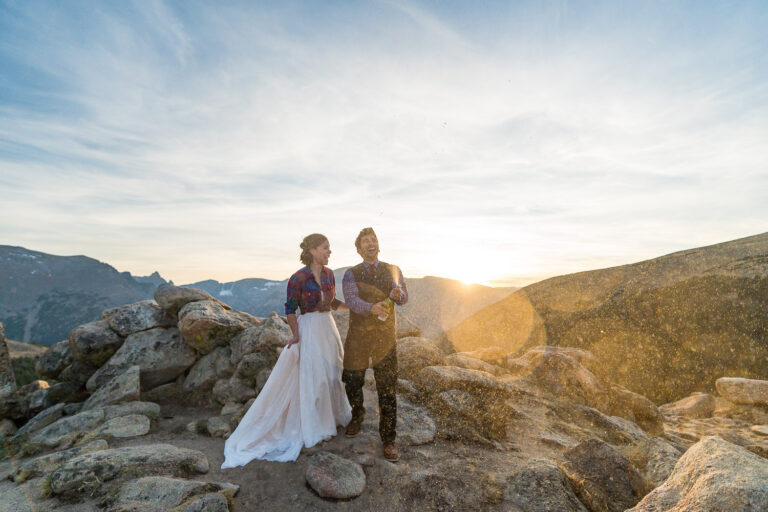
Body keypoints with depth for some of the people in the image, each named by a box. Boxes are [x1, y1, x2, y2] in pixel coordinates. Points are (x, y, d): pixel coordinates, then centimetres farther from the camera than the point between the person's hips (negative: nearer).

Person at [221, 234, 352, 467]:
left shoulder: (329, 274, 2)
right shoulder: (297, 279, -16)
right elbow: (290, 309, -9)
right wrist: (295, 335, -18)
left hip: (328, 328, 7)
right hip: (309, 330, -7)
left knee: (331, 372, 19)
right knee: (311, 376, 3)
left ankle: (331, 413, 42)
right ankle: (315, 427, 22)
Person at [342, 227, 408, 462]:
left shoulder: (393, 270, 5)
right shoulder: (351, 274, -2)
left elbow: (404, 299, 3)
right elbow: (351, 300, -18)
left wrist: (398, 293, -22)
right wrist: (371, 308, -39)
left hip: (385, 338, 0)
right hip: (358, 337, 0)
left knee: (388, 390, -1)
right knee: (353, 383, 15)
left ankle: (388, 440, 16)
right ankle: (357, 417, 45)